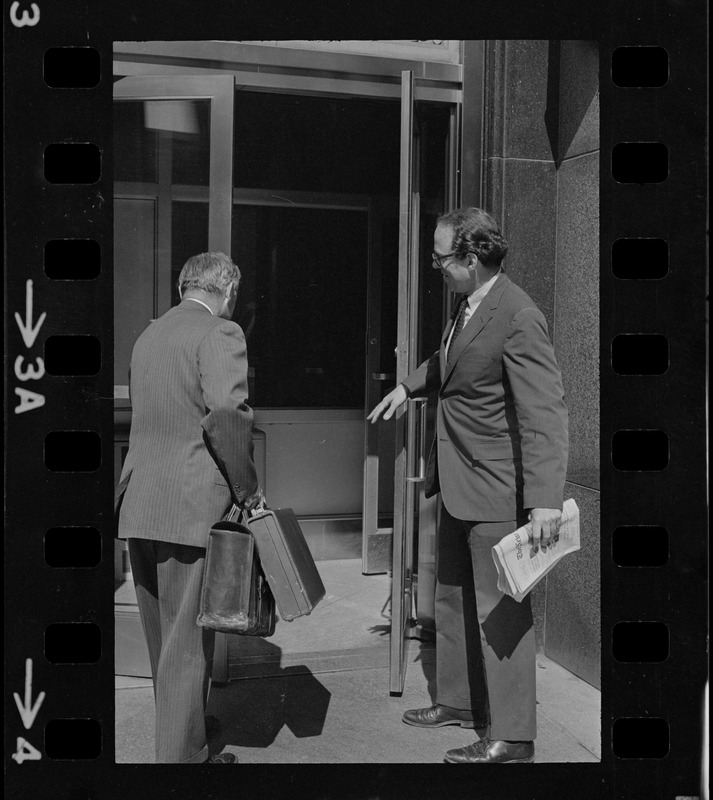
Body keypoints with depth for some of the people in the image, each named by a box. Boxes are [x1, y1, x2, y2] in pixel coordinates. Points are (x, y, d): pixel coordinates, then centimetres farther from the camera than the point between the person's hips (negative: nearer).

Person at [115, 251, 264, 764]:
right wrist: (247, 487, -12)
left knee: (163, 640, 19)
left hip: (139, 505, 8)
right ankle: (182, 756, 11)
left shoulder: (148, 336, 18)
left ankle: (177, 741, 35)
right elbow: (226, 410, -22)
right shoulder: (220, 333, -7)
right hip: (190, 508, -8)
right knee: (188, 643, 2)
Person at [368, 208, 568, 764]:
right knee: (453, 598, 20)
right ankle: (458, 702, 37)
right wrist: (409, 385, 26)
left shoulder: (518, 317, -21)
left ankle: (510, 738, 13)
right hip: (460, 486, 10)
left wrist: (545, 500, -30)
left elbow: (545, 412, -25)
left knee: (500, 611, 0)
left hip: (497, 488, -10)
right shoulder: (468, 306, 7)